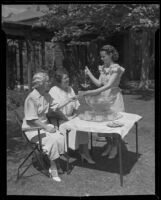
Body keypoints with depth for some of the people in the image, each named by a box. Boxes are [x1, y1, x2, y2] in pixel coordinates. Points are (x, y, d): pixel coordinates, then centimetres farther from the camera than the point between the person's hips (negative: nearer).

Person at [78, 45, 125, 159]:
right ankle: (109, 145, 27)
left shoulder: (116, 68, -14)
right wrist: (89, 74, -5)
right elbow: (99, 83, 6)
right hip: (103, 98, 6)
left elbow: (109, 85, -25)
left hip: (113, 98, -6)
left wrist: (90, 92, -30)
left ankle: (114, 147, 22)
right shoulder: (103, 68, 8)